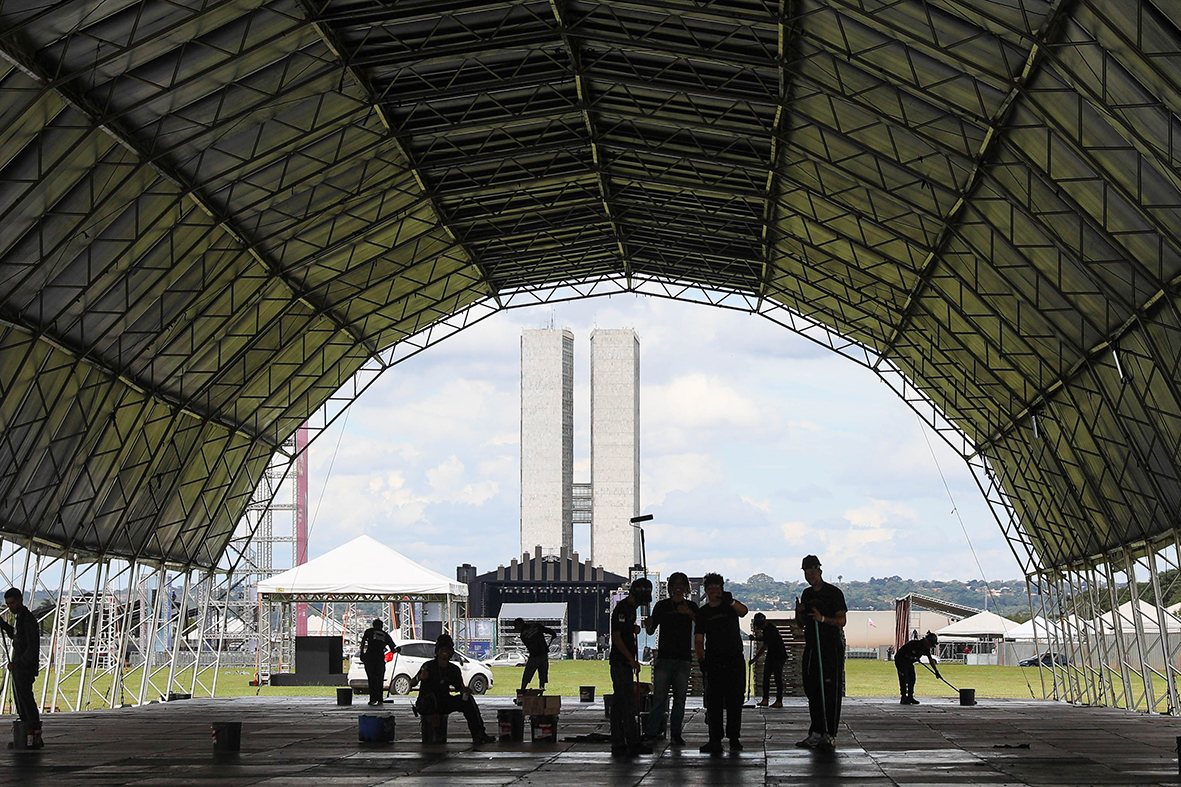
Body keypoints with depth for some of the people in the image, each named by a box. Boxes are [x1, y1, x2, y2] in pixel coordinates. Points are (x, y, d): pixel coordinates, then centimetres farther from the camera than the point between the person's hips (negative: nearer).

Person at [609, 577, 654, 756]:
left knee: (619, 703, 8)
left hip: (625, 662, 10)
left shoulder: (630, 608, 17)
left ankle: (618, 743, 9)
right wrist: (632, 659, -19)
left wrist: (635, 629, 11)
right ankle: (632, 743, -11)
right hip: (621, 662, -10)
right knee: (628, 703, -10)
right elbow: (616, 637, -19)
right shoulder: (622, 609, -14)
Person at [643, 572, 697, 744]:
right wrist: (648, 625, -13)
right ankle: (652, 732, -6)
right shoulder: (662, 605, 10)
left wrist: (689, 613, -19)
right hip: (664, 657, -1)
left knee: (680, 698, 1)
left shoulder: (691, 606, 11)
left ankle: (676, 733, 7)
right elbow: (651, 631, 10)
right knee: (659, 696, -8)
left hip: (684, 659, 1)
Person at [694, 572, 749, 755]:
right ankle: (715, 740, -2)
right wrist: (701, 657, -10)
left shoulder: (730, 606, 6)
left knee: (735, 700, -1)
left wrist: (730, 601, -38)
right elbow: (699, 638, 6)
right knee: (713, 702, -3)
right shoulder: (703, 612, 10)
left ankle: (734, 738, 6)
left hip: (735, 660, -1)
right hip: (713, 662, 1)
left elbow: (743, 611, -18)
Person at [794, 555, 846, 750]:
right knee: (812, 691, 5)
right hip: (811, 647, 7)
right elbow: (801, 623, 21)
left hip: (831, 648, -7)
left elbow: (841, 621, -9)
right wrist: (799, 613, -1)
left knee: (830, 692, -7)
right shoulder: (806, 594, 16)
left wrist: (823, 618, -25)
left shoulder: (834, 593, -4)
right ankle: (816, 733, 9)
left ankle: (830, 735, -5)